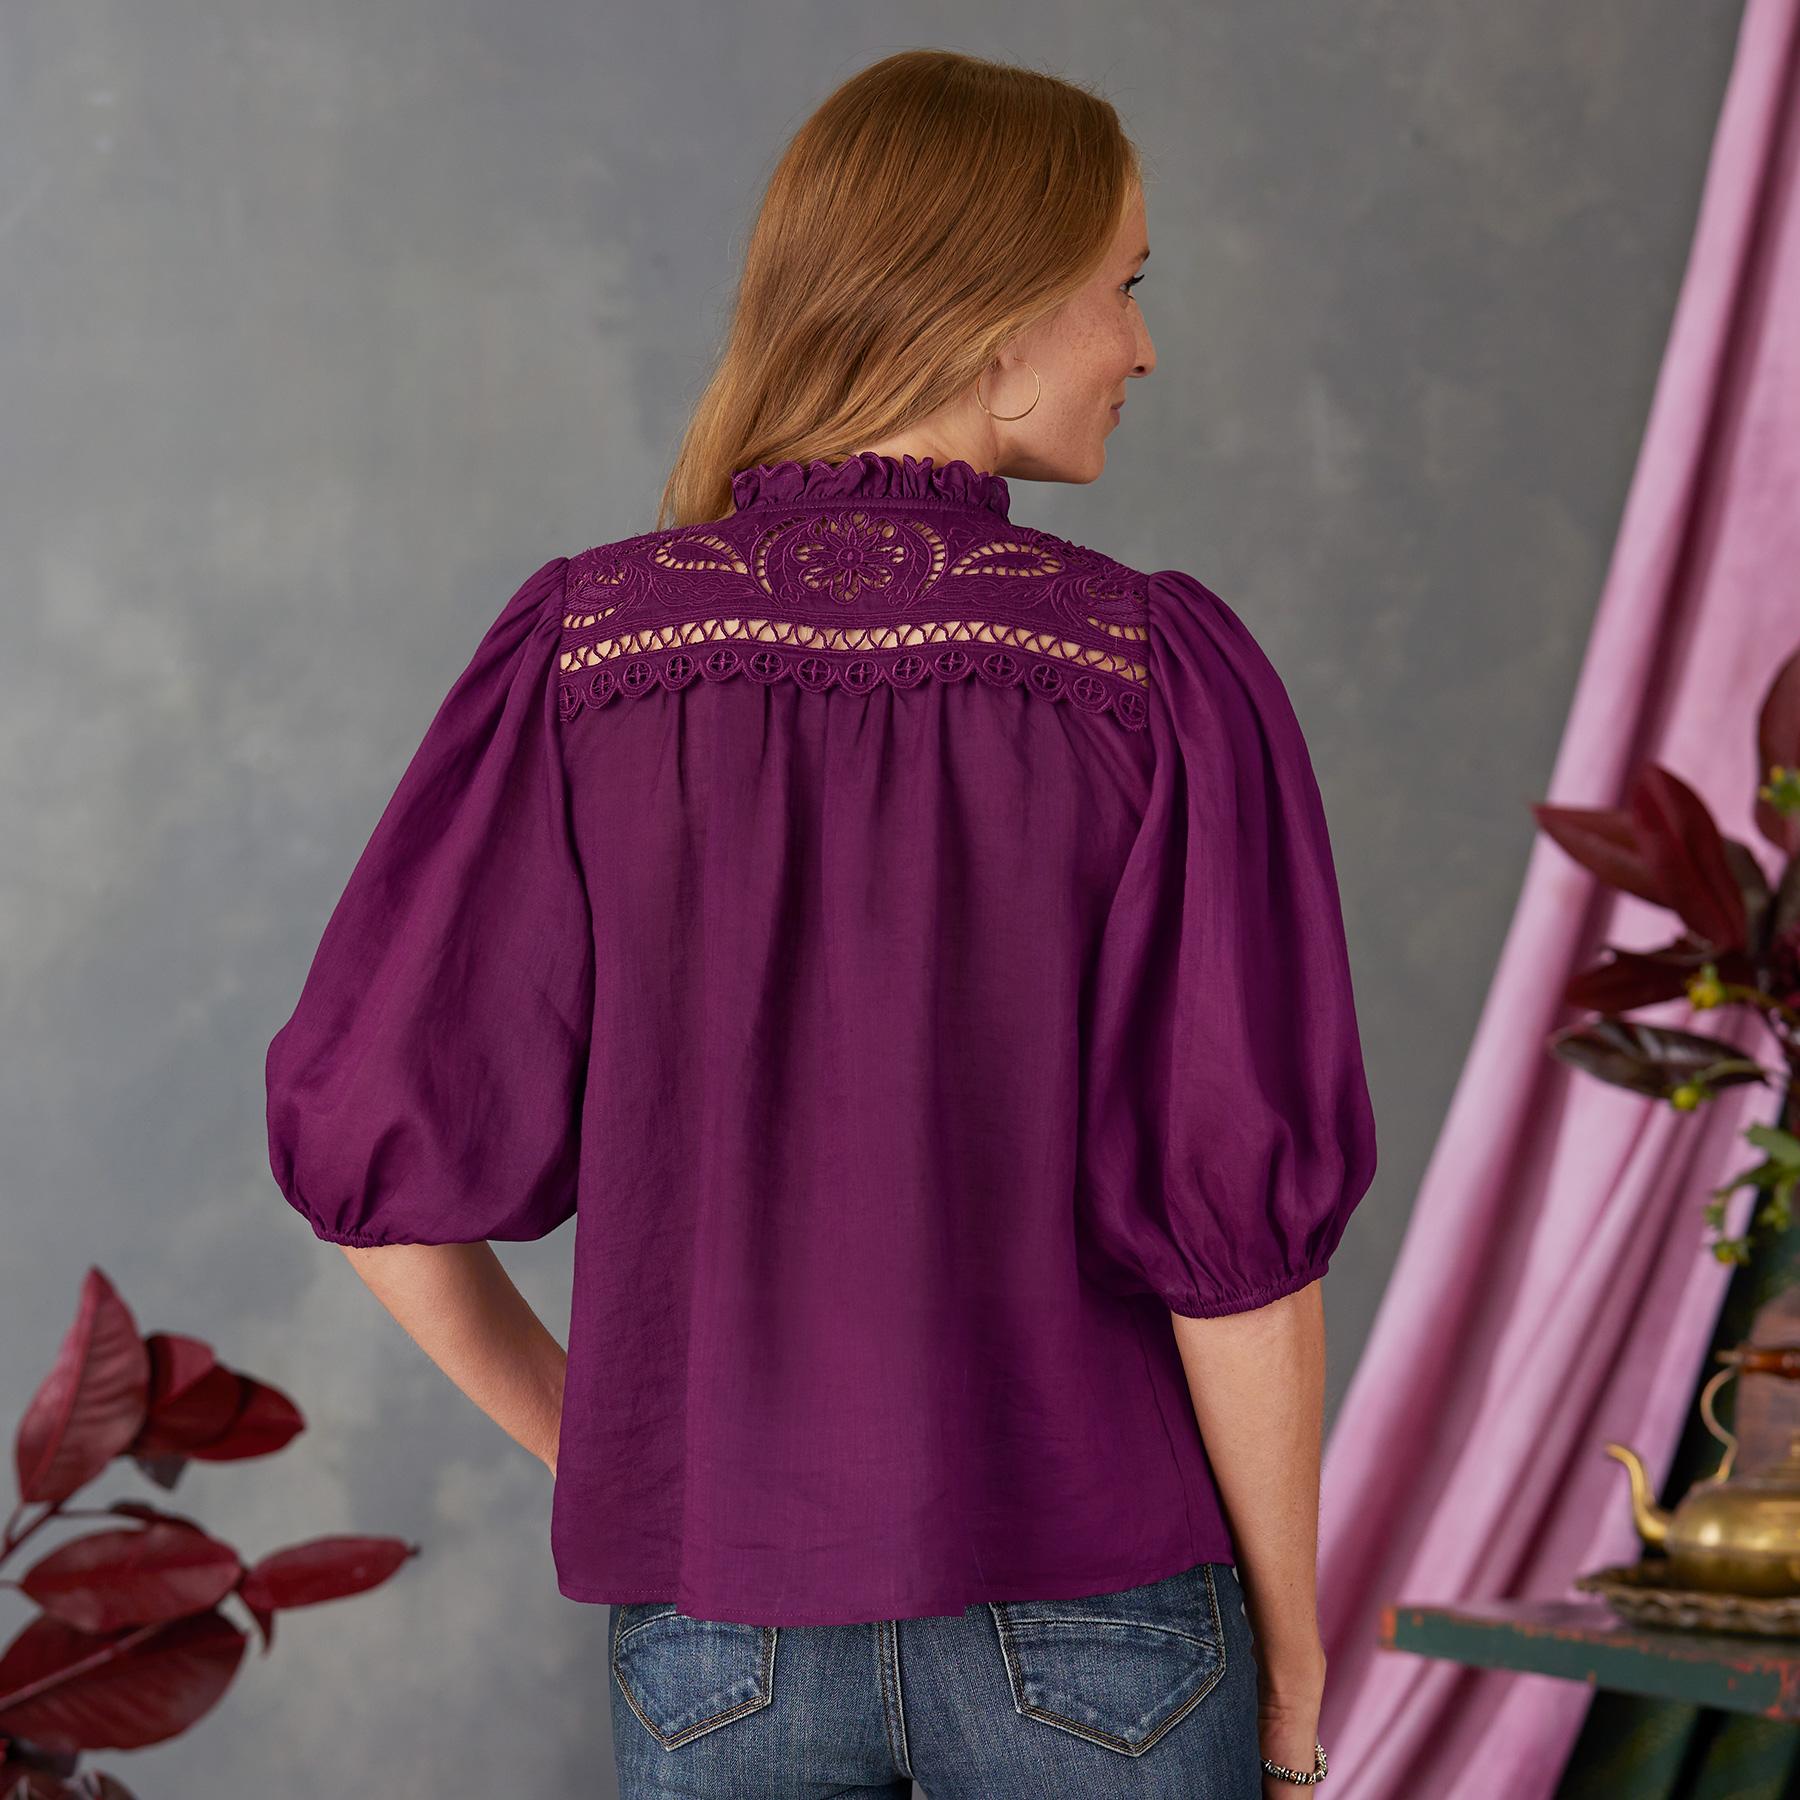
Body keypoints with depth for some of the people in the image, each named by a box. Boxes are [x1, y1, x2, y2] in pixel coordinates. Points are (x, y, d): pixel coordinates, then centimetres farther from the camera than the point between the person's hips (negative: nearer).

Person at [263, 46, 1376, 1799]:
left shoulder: (582, 653, -7)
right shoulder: (1163, 679, -13)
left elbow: (362, 1136, -8)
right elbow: (1233, 1201, -15)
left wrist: (585, 1443, 9)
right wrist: (1289, 1621, 0)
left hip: (719, 1607, 2)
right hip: (1082, 1615, -2)